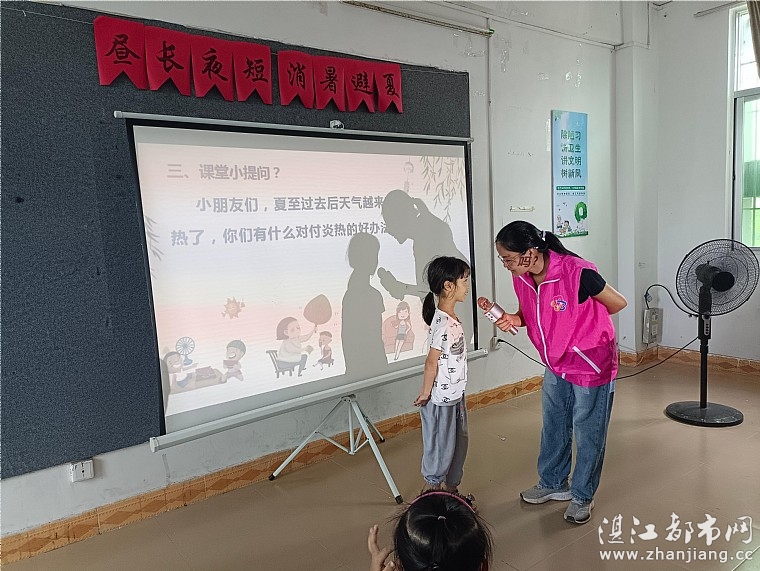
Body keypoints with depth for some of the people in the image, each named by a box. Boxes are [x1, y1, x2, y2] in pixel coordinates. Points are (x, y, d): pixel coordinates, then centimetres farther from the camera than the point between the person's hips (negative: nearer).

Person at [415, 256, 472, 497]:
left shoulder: (451, 318, 4)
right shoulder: (443, 324, -26)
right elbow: (431, 362, -21)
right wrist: (426, 393, -13)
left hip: (455, 395, 9)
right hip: (441, 399, -9)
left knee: (459, 443, 21)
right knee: (440, 448, 7)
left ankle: (450, 489, 39)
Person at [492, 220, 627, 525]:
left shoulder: (577, 272, -31)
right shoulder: (521, 277, -11)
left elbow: (618, 303, -14)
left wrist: (584, 323, -2)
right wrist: (515, 319, -15)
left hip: (592, 363, -6)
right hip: (556, 363, 7)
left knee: (587, 434, 10)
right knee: (554, 427, 20)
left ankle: (582, 496, 31)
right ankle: (553, 483, 42)